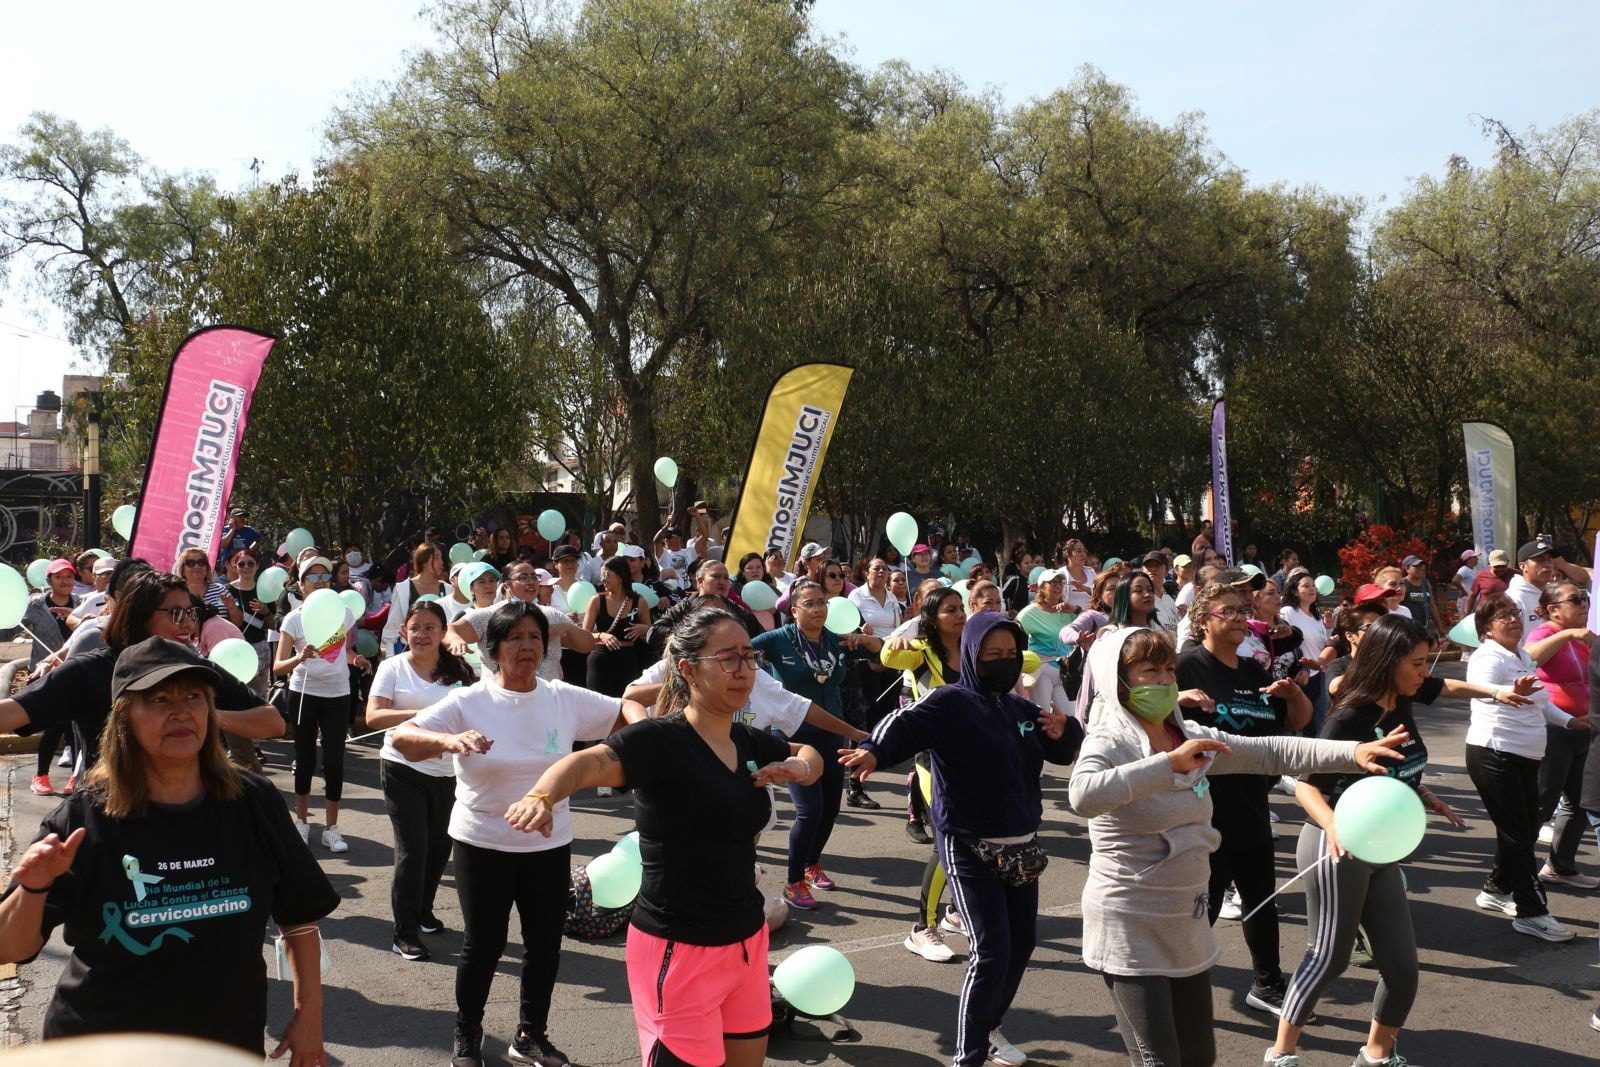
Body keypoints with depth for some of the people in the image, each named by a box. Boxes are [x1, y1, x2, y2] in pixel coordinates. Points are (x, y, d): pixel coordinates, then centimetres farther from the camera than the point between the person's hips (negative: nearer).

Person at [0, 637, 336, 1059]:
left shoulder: (254, 804, -8)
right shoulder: (83, 820, -13)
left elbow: (299, 918, 2)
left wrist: (308, 1015, 1)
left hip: (233, 1042, 2)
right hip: (102, 1049, -1)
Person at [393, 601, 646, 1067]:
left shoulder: (565, 699, -3)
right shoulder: (468, 702, -12)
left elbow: (625, 707, 7)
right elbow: (402, 737, -19)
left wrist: (642, 727, -17)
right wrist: (448, 739, -40)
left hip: (550, 844, 3)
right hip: (482, 843, -3)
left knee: (545, 943, 12)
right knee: (483, 944, 7)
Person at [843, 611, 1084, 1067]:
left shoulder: (1020, 708, 11)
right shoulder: (951, 703, -11)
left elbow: (1064, 752, 23)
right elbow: (908, 724, -31)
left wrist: (1065, 731, -2)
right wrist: (874, 751, -53)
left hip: (1021, 845, 7)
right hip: (970, 849, -7)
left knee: (1021, 943, 13)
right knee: (991, 952, -10)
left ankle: (990, 1026, 37)